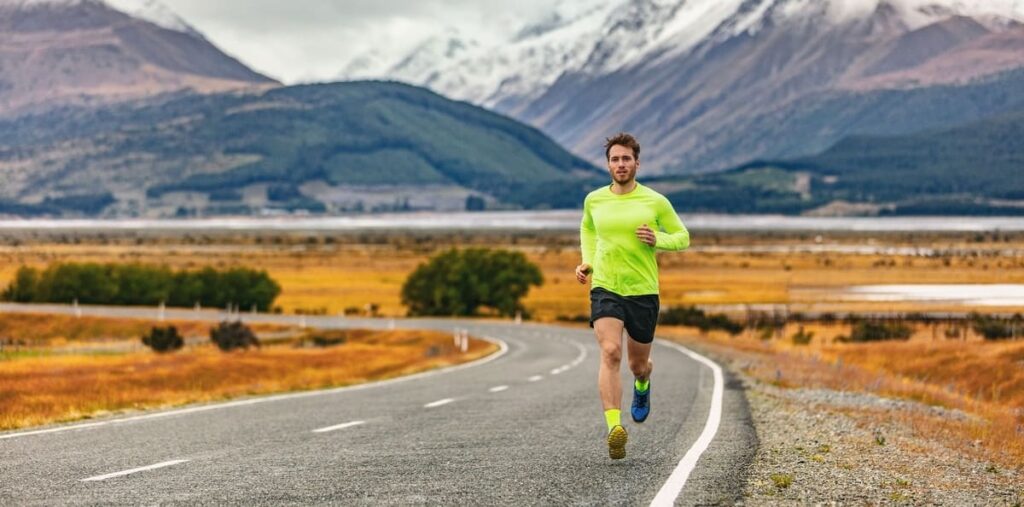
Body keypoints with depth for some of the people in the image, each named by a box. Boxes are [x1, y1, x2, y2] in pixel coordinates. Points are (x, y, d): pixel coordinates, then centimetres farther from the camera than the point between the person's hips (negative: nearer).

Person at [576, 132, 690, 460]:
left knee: (638, 363, 14)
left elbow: (682, 237, 7)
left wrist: (657, 240, -13)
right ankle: (614, 429, -30)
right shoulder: (594, 200, 4)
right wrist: (587, 263, 10)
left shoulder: (655, 202, -2)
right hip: (604, 289, 0)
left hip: (643, 291, 0)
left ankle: (642, 386, 54)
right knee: (610, 352, -22)